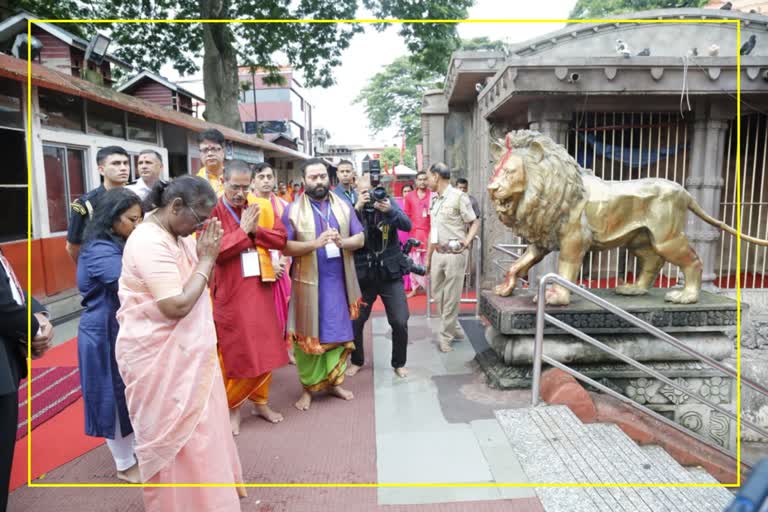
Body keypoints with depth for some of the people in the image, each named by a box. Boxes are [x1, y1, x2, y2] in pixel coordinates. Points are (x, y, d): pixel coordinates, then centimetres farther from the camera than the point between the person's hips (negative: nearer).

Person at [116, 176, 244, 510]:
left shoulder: (179, 235, 5)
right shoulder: (149, 242, -23)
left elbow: (201, 284, 13)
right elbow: (177, 305, -28)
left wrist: (208, 257, -3)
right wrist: (206, 260, -20)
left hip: (185, 351, 9)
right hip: (160, 357, -9)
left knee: (198, 426, 22)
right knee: (176, 435, 8)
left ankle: (209, 484, 41)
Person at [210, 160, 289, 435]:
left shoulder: (262, 206, 5)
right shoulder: (211, 210, -9)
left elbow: (281, 238, 0)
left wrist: (256, 230, -14)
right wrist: (243, 229, -18)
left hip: (260, 287, 4)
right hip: (229, 292, -4)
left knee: (265, 347, 11)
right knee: (233, 351, 6)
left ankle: (261, 401, 28)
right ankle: (231, 407, 24)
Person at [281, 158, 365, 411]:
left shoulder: (343, 207, 7)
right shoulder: (293, 210, -3)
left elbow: (360, 238, 5)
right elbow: (285, 246, -10)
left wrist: (343, 242, -17)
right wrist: (315, 243, -23)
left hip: (339, 281, 3)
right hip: (309, 283, -3)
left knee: (339, 333, 10)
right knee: (308, 335, 5)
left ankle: (333, 382, 26)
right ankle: (308, 387, 19)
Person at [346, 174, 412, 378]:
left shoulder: (390, 203, -1)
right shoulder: (353, 208, -3)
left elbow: (407, 225, -15)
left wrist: (390, 210, -32)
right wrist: (357, 208, -27)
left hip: (391, 273, 0)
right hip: (363, 275, 0)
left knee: (400, 322, -1)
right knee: (355, 321, 9)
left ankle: (399, 363, 22)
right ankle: (357, 361, 33)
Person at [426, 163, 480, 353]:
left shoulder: (458, 196, -9)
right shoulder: (435, 200, 14)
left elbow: (475, 222, -8)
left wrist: (468, 240, -26)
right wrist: (428, 257, 17)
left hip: (454, 254, -8)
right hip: (438, 254, 8)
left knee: (451, 297, 0)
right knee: (438, 294, 12)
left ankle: (446, 336, 12)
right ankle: (455, 329, 27)